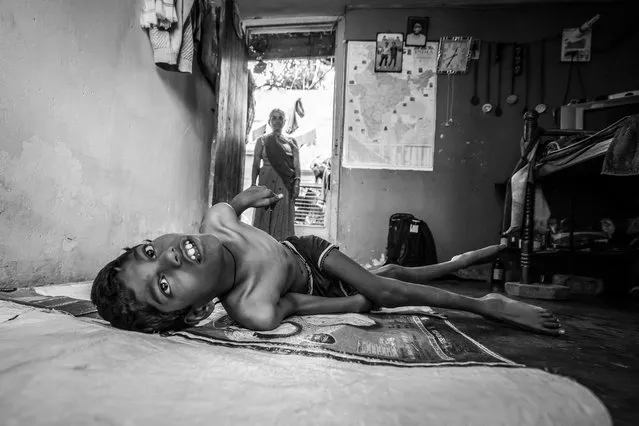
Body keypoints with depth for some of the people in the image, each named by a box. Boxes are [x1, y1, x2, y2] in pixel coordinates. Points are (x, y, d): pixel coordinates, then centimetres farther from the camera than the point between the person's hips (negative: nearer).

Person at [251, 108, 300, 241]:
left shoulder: (291, 142, 11)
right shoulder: (262, 140, 9)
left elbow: (297, 165, 5)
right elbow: (255, 165, 5)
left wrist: (297, 183, -8)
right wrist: (253, 185, -3)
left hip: (285, 184, 1)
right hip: (266, 181, -1)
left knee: (284, 216, -1)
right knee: (265, 215, -1)